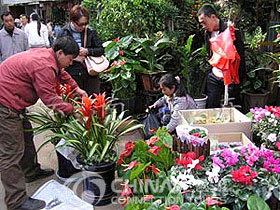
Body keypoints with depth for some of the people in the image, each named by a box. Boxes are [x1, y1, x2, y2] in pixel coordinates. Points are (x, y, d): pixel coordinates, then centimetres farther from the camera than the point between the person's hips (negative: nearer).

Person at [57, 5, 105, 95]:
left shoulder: (90, 32, 3)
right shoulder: (63, 33, 0)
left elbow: (101, 50, 5)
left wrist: (87, 51, -12)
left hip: (90, 74, 1)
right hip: (72, 76, -1)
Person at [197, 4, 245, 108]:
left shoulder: (232, 32, -13)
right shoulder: (207, 33, 8)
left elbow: (240, 56, -11)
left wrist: (238, 79, -12)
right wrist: (211, 69, 14)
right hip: (214, 77, 6)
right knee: (211, 108, 6)